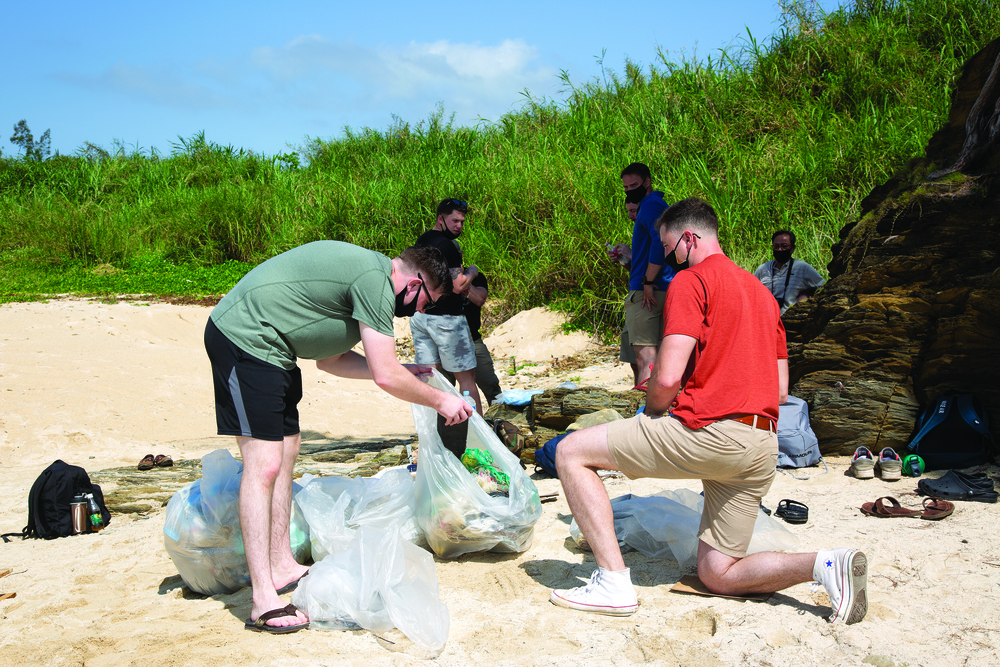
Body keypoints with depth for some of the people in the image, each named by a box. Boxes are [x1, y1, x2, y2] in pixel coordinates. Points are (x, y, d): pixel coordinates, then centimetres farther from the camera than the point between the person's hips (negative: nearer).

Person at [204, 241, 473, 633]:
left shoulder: (365, 270, 16)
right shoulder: (376, 281, -16)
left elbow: (329, 359, 19)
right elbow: (386, 377, -18)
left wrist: (402, 372, 16)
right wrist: (440, 401, -4)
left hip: (268, 347, 11)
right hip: (244, 338, -11)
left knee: (286, 451, 13)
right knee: (264, 464, -13)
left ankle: (282, 568, 23)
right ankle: (264, 602, -10)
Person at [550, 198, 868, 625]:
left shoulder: (691, 281, -2)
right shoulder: (761, 290, 24)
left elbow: (667, 378, -13)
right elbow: (780, 389, 22)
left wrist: (651, 413, 7)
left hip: (707, 432, -9)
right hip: (762, 448, 9)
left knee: (571, 451, -1)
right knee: (717, 576, 16)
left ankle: (613, 580, -9)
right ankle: (827, 565, -4)